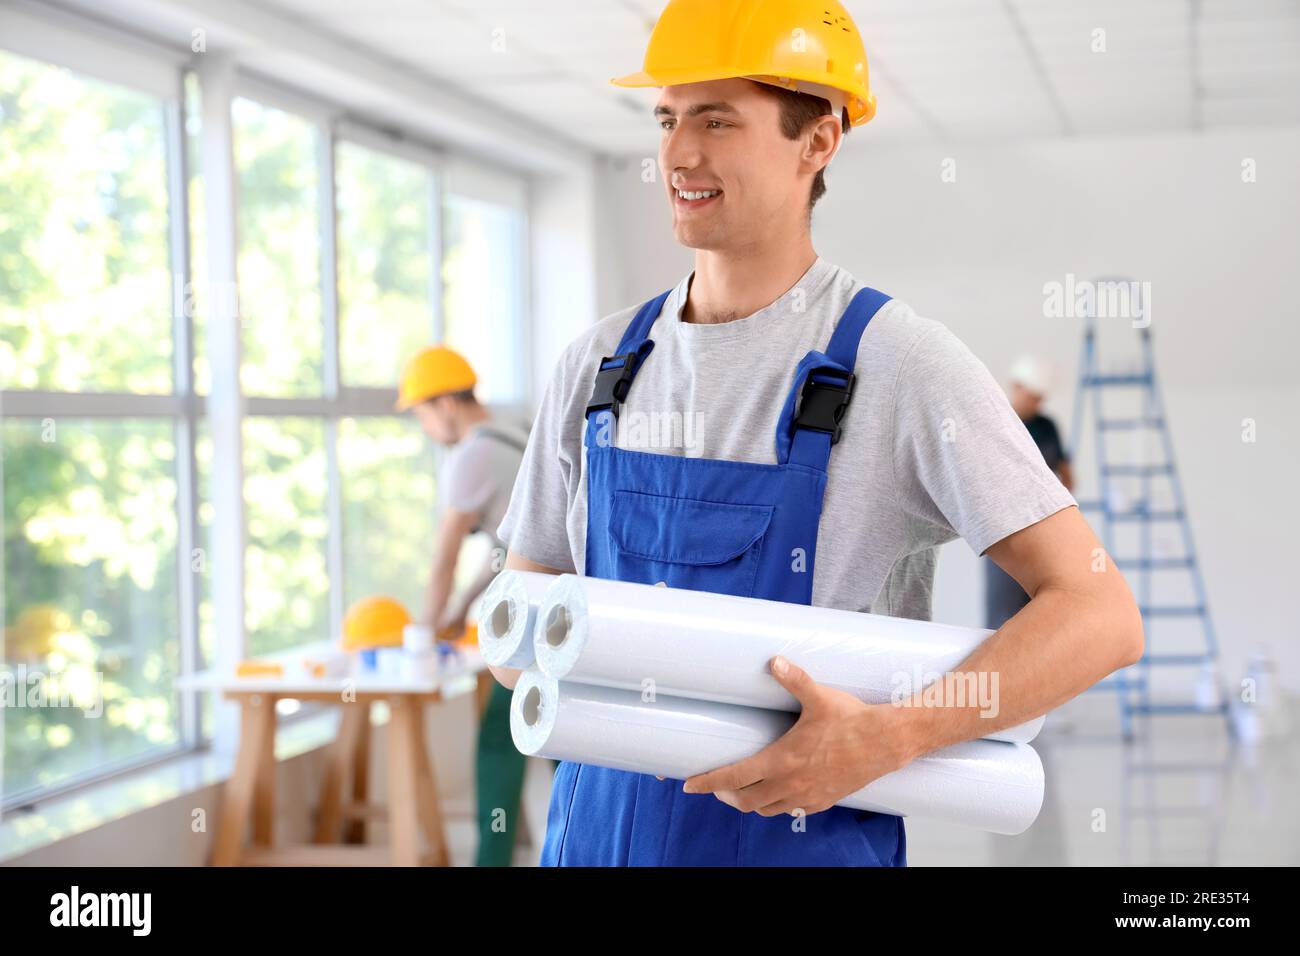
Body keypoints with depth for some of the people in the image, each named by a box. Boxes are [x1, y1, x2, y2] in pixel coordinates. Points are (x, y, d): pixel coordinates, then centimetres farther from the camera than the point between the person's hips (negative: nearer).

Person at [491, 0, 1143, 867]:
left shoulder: (903, 364, -11)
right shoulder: (599, 367, 4)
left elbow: (1102, 617, -16)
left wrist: (886, 739, -27)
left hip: (807, 837, -4)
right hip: (597, 831, 5)